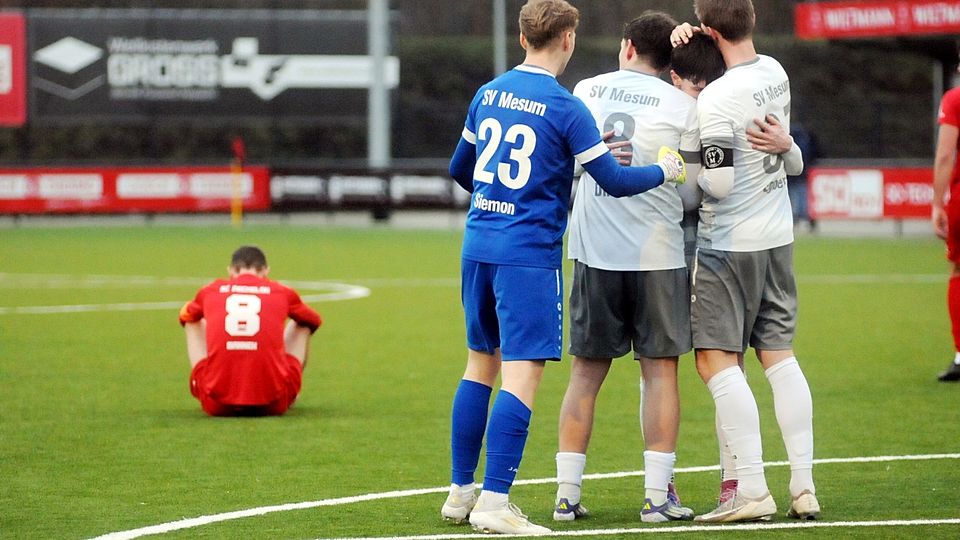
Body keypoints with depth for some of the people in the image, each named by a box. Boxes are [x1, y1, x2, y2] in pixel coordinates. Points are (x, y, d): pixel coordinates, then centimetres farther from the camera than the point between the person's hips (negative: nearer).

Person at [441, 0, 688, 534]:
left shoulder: (488, 94, 9)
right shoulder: (565, 108, -10)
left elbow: (460, 168, 22)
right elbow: (616, 181, -8)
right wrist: (667, 170, 9)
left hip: (478, 246, 7)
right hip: (530, 254, -7)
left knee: (481, 365, 17)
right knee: (522, 374, -7)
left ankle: (461, 492, 22)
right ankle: (495, 504, -14)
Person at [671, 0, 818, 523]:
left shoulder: (716, 101, -19)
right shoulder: (776, 74, 4)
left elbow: (717, 185, -20)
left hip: (730, 245, -8)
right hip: (778, 238, 8)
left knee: (716, 360, -4)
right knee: (779, 355, 10)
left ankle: (752, 489, -11)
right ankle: (804, 487, 7)